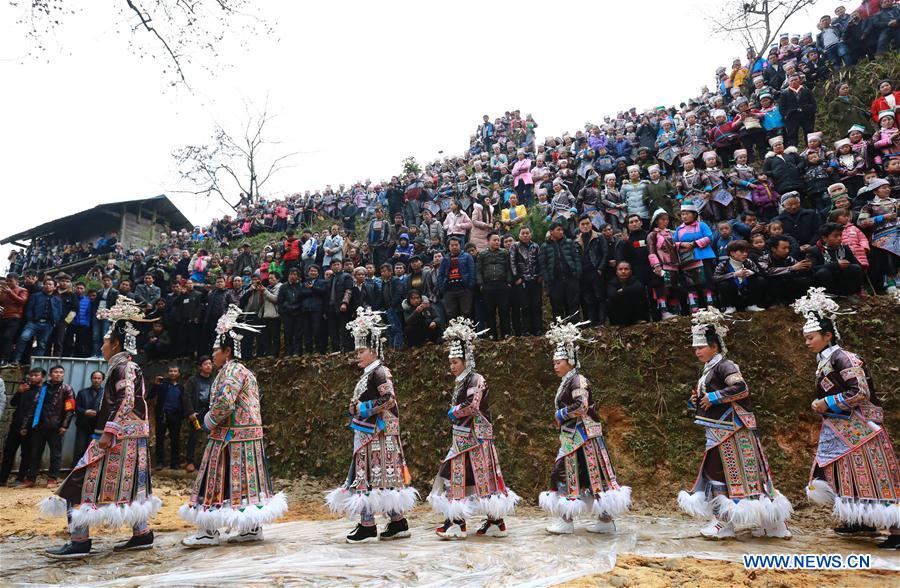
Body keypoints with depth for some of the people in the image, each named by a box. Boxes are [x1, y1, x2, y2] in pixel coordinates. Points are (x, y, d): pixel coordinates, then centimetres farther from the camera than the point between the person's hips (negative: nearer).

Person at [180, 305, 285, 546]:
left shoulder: (231, 370, -13)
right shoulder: (245, 372, 18)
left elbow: (224, 403, -25)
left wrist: (210, 421, -7)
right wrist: (214, 420, 15)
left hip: (230, 437, -10)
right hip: (248, 434, 10)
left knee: (219, 479, -1)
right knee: (247, 480, 12)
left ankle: (209, 531, 7)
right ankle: (253, 527, 18)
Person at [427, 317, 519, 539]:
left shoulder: (476, 379, -12)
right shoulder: (460, 381, 15)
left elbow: (472, 406, -22)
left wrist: (453, 412, -8)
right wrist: (454, 414, 2)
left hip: (476, 437, -9)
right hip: (462, 438, 9)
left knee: (483, 477, -3)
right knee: (456, 475, 10)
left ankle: (497, 522, 9)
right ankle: (456, 523, 18)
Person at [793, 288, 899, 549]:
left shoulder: (842, 358, -17)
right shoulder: (824, 361, 10)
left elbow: (860, 392, -22)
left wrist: (827, 403, -18)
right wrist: (821, 404, 5)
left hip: (857, 428, -9)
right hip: (838, 429, 9)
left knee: (870, 477, -4)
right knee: (842, 474, 14)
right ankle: (863, 522, 26)